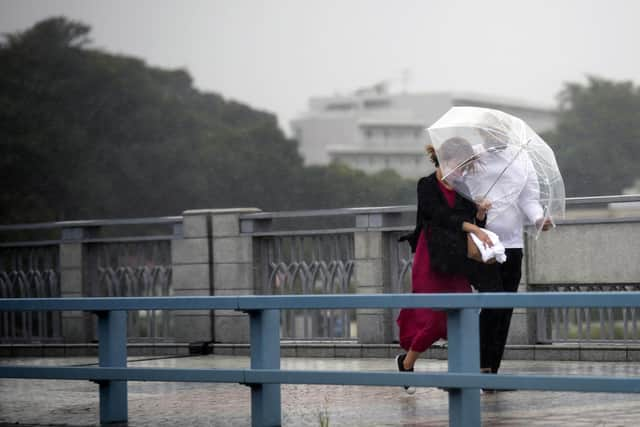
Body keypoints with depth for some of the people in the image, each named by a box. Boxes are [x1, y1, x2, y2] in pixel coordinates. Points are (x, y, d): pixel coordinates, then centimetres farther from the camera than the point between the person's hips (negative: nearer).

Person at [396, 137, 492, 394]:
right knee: (435, 318, -6)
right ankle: (406, 362, 17)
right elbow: (442, 216, -23)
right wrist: (474, 228, -33)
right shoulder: (427, 186, -8)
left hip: (455, 261, 5)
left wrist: (480, 214, -12)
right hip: (431, 259, -5)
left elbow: (472, 221, 9)